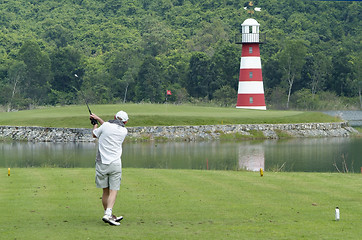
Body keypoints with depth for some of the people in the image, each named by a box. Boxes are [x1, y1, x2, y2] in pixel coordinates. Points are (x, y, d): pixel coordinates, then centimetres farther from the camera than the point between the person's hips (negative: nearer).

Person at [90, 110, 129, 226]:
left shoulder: (106, 125, -5)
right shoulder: (124, 131, 3)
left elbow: (95, 134, 15)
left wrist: (95, 124, 34)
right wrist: (98, 119, 30)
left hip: (101, 163, 1)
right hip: (115, 164, -1)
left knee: (105, 191, 11)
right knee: (113, 191, -2)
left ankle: (108, 214, 18)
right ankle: (108, 214, -20)